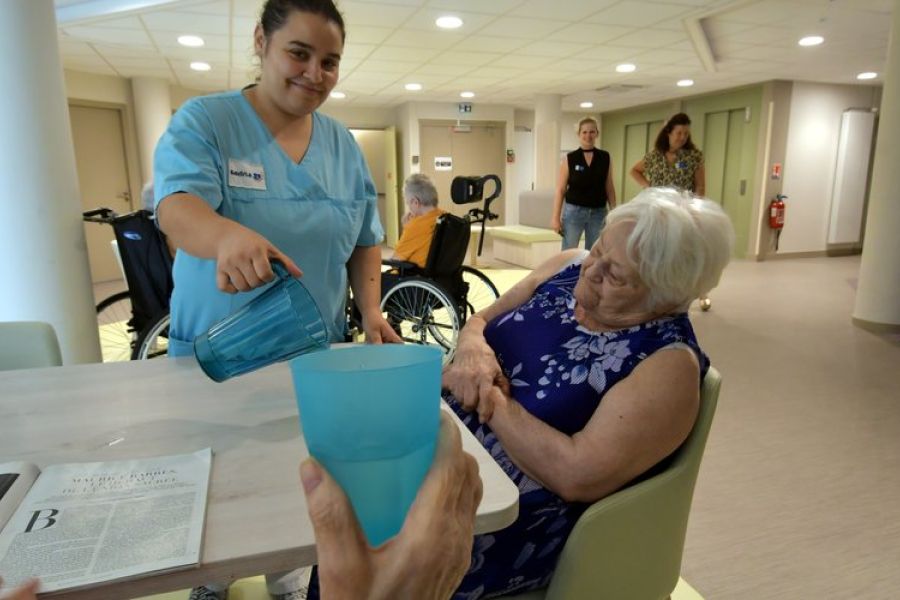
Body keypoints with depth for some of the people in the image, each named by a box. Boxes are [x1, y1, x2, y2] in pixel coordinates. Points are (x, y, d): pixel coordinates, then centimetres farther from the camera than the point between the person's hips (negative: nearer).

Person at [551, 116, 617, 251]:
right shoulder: (569, 159, -1)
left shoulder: (605, 158, 5)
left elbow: (609, 188, 8)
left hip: (598, 213, 3)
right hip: (573, 211, -2)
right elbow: (560, 190, -2)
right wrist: (556, 217, -8)